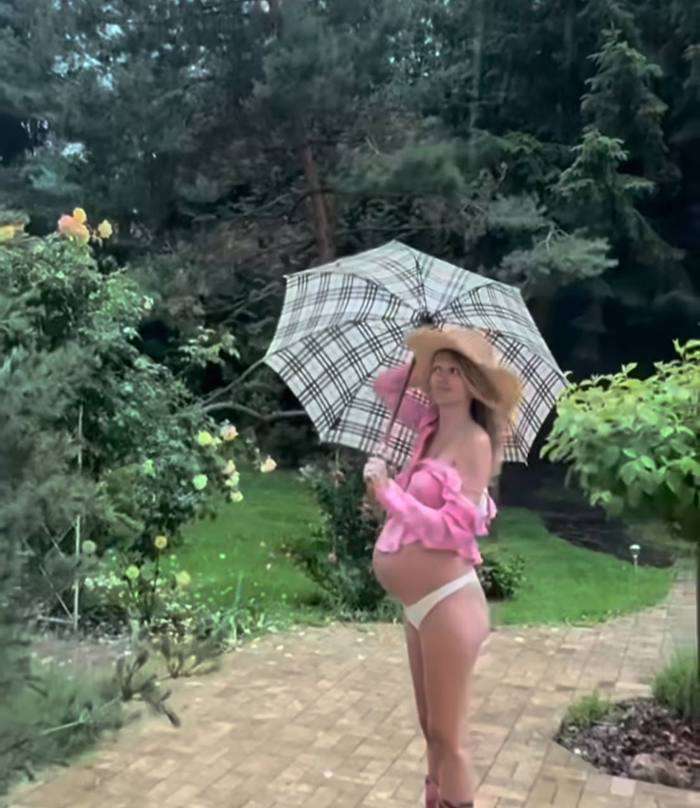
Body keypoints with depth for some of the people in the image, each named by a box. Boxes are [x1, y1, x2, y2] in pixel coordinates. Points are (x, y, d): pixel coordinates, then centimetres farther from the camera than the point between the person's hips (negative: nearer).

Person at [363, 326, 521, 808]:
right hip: (418, 605, 8)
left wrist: (389, 494, -17)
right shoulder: (432, 427, 9)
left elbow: (457, 528, -19)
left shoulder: (475, 441, -12)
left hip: (448, 602, -8)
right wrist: (423, 361, 10)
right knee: (431, 730, 19)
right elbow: (385, 386, 24)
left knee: (447, 737, 2)